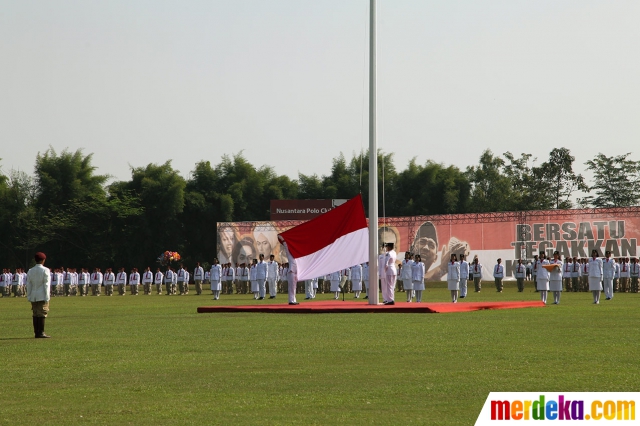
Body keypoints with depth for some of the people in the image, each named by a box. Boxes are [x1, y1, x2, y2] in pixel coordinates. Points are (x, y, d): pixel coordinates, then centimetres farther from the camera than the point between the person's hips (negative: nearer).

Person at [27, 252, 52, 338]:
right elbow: (46, 285, -9)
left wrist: (29, 297, 12)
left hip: (33, 297, 5)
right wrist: (47, 298, -8)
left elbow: (28, 285, 8)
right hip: (42, 297, -5)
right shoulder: (45, 270, -6)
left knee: (35, 315, 7)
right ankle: (41, 333, -9)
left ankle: (36, 333, 7)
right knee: (42, 314, -5)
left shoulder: (30, 271, 8)